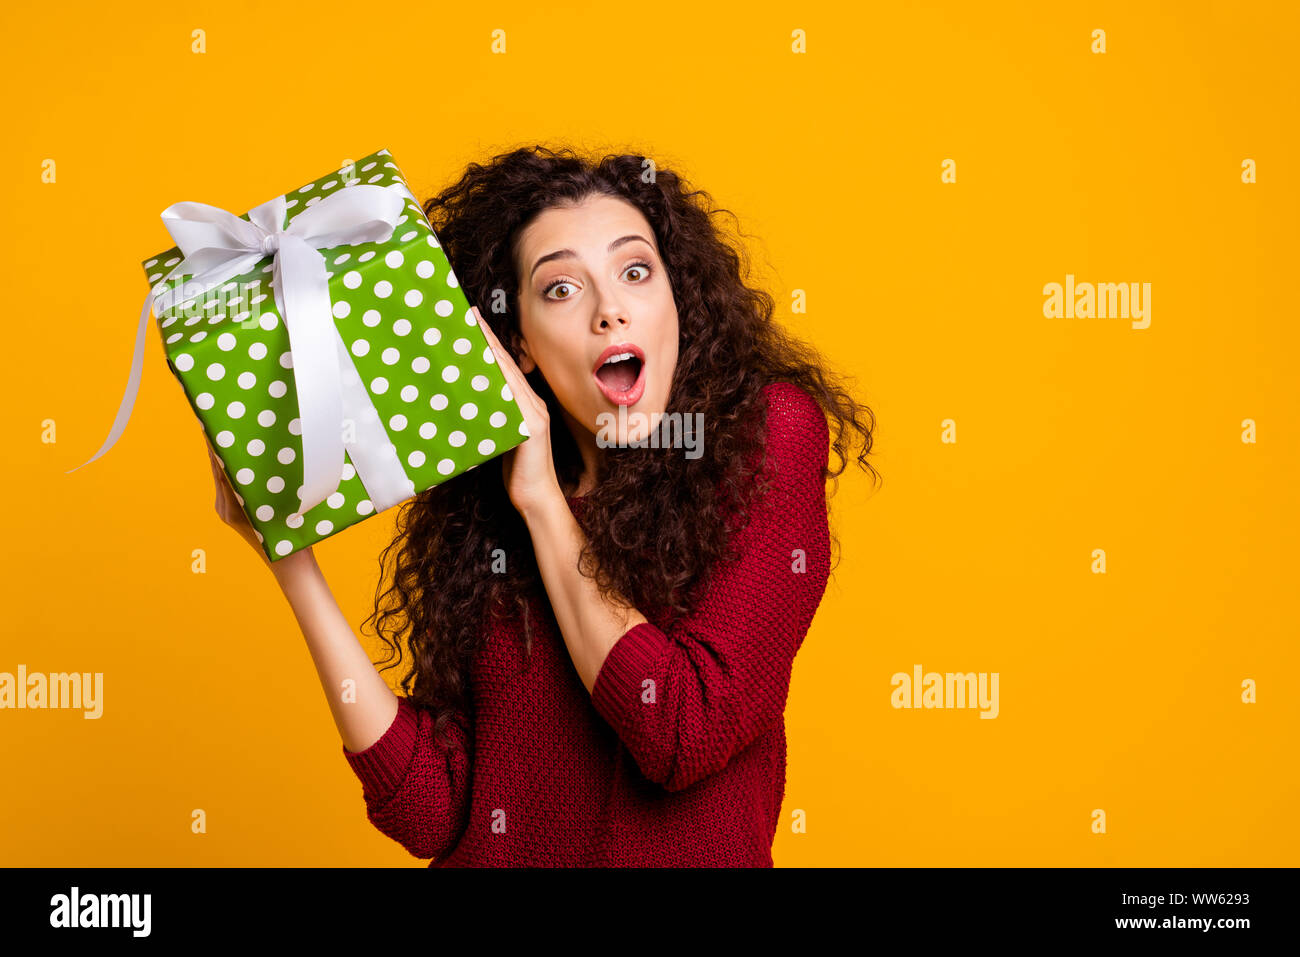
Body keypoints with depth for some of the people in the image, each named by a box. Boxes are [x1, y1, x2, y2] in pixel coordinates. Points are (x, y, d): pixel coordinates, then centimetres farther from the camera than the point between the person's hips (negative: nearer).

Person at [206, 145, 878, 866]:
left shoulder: (772, 432, -6)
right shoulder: (483, 501, 1)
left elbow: (689, 736, -15)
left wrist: (543, 502, -10)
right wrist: (293, 563, -6)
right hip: (493, 858, 3)